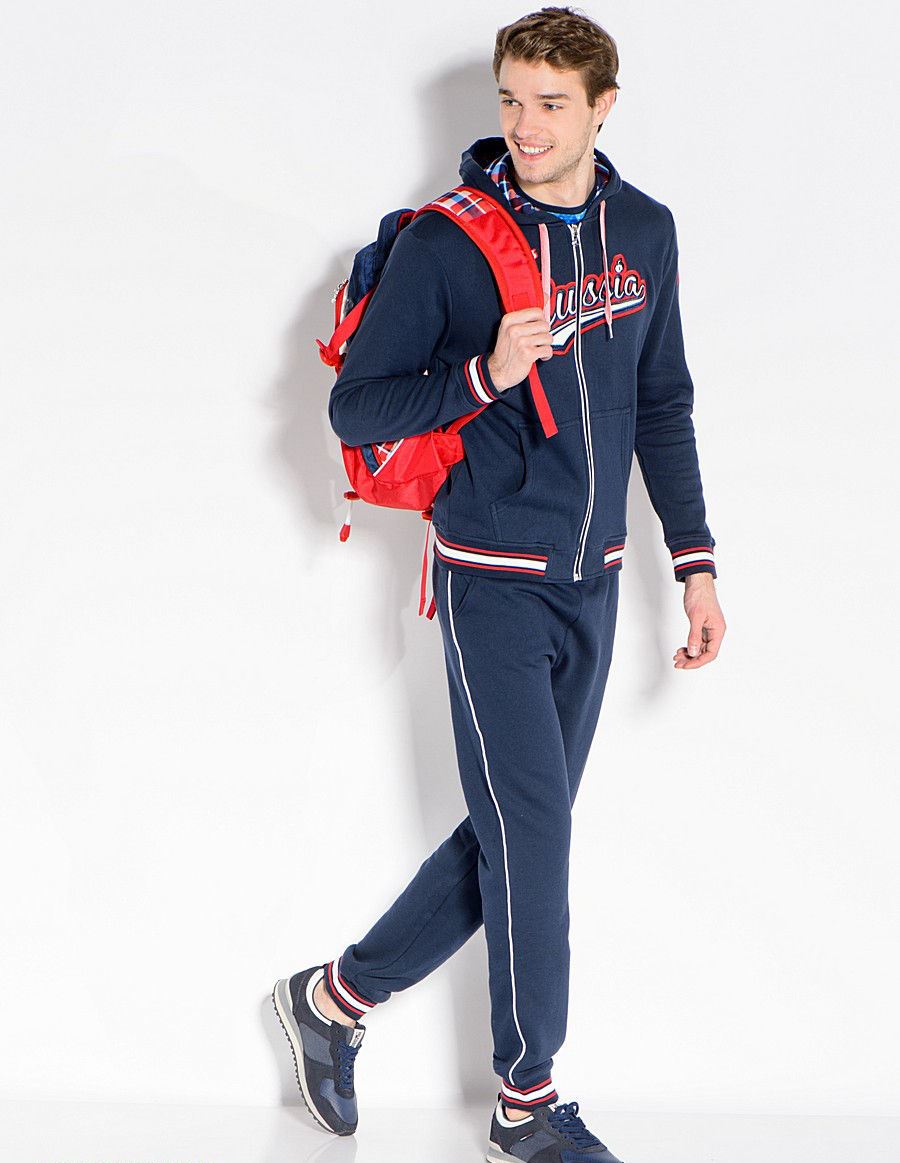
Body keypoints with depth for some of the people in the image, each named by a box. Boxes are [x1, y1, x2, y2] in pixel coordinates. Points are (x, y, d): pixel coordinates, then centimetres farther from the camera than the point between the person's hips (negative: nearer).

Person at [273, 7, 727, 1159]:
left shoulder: (645, 232, 6)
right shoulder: (444, 242, -10)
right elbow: (353, 407, -8)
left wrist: (695, 564, 10)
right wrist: (486, 375, -23)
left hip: (592, 582, 6)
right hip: (493, 579, -6)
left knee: (517, 829, 10)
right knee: (530, 832, -5)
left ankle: (335, 997, 26)